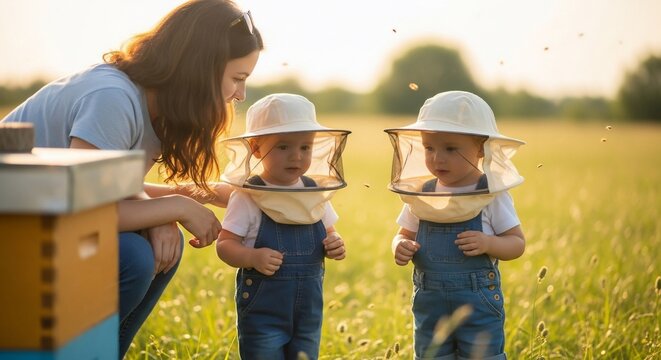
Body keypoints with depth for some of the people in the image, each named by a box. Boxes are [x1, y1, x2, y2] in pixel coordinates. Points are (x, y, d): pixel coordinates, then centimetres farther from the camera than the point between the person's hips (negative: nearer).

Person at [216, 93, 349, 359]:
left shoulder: (315, 193, 3)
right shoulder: (247, 197, -12)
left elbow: (328, 232, 15)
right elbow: (225, 244, -11)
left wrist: (335, 245, -7)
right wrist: (252, 257, -29)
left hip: (309, 310, 5)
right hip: (262, 310, -5)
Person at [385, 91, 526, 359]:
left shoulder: (491, 194, -8)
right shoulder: (421, 195, 2)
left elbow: (517, 243, -5)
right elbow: (404, 234, 11)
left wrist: (488, 243, -24)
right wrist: (400, 247, -11)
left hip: (479, 303, -4)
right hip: (429, 304, 4)